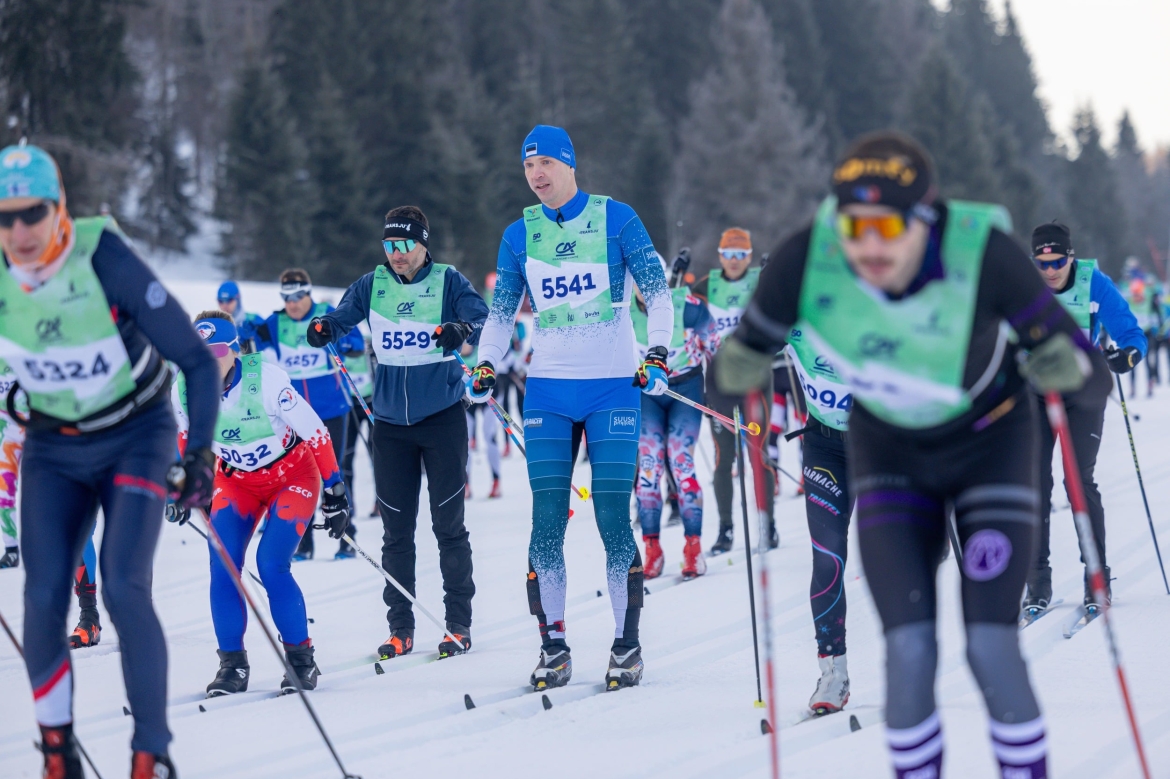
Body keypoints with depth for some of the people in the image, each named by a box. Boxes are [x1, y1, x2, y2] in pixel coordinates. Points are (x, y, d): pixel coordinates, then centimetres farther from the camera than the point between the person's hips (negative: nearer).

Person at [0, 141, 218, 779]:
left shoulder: (105, 262, -26)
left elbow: (197, 361, -20)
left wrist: (200, 452, -27)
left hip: (136, 439, -3)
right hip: (52, 450, 3)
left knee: (124, 590, -19)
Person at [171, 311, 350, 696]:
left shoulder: (266, 379, -31)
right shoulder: (184, 390, -17)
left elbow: (315, 432, -20)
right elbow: (187, 437, 6)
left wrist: (334, 490, -15)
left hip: (292, 475, -4)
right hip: (236, 480, 4)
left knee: (271, 564, -20)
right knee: (222, 566, -15)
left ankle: (301, 658, -3)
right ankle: (232, 663, -2)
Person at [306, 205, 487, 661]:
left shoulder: (448, 281, -4)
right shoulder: (372, 285, 5)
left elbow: (481, 321, -16)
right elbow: (342, 319, 0)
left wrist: (461, 329, -38)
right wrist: (323, 329, -24)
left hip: (443, 416, -3)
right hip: (390, 421, 3)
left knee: (448, 523, -1)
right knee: (396, 528, 5)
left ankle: (459, 625, 7)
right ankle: (400, 629, 11)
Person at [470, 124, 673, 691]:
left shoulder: (615, 219, -2)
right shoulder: (520, 234, 8)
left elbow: (657, 290, 0)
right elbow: (501, 310, 14)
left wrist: (656, 353, -13)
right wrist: (486, 367, 0)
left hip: (612, 387, -3)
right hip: (548, 390, 3)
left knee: (612, 517, -6)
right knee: (547, 519, -2)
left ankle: (627, 644, 3)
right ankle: (553, 646, 3)